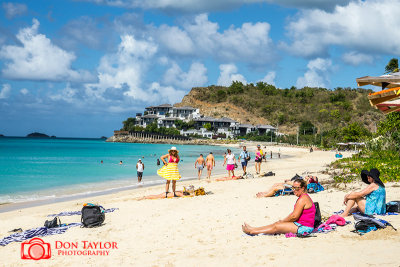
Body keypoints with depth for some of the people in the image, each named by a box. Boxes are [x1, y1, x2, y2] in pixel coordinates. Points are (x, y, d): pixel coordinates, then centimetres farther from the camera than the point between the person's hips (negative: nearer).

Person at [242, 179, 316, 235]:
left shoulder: (303, 199, -19)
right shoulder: (303, 197, 16)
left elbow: (294, 216, -21)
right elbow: (294, 213, 20)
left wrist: (283, 221, -5)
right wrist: (283, 220, 10)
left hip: (304, 227, -10)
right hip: (301, 225, 10)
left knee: (276, 227, -8)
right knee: (277, 223, 10)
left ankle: (252, 231, 0)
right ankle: (252, 229, 15)